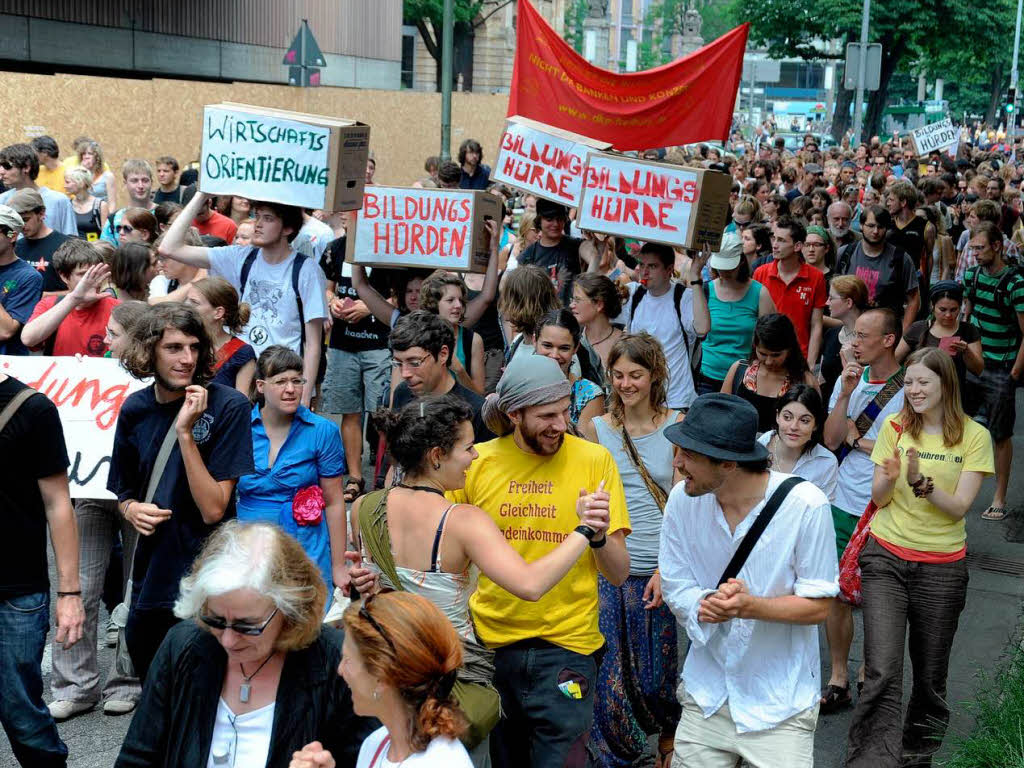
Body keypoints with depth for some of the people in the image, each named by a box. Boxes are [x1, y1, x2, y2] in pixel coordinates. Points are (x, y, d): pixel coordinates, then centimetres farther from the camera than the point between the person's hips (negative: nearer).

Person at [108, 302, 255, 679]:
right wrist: (132, 509, -8)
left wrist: (185, 432, -23)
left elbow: (213, 509, -18)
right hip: (150, 578, 5)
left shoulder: (228, 406, -13)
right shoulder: (136, 408, 2)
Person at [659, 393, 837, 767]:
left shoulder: (806, 505, -18)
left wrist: (749, 606, -29)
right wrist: (703, 605, -23)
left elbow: (819, 605, -12)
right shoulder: (682, 500, -7)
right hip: (706, 694, 3)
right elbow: (675, 586, 0)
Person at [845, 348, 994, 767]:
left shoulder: (974, 435, -3)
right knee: (882, 673, -12)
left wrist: (921, 483, -26)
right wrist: (891, 478, -21)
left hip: (942, 567, 0)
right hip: (886, 558, 0)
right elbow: (879, 497, 1)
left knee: (930, 675, 10)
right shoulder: (896, 426, 2)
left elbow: (960, 506, -9)